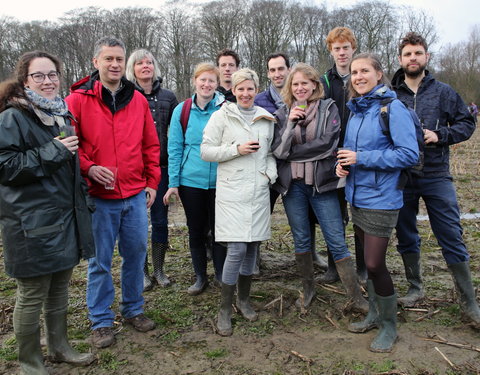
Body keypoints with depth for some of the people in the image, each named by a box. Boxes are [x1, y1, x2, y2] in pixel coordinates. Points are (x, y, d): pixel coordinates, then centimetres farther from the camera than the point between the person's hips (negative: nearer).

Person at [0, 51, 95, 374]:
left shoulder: (62, 114, 14)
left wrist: (83, 199, 22)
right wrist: (52, 152, -21)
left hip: (66, 219, 7)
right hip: (33, 223, -7)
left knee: (60, 287, 17)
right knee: (32, 294, 4)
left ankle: (59, 346, 34)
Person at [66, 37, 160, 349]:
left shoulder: (138, 100, 7)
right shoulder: (78, 99, -4)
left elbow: (151, 146, 10)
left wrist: (152, 182, 8)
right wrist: (88, 168, -19)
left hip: (136, 195, 3)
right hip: (99, 197, -3)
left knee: (136, 253, 13)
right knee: (100, 260, 7)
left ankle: (134, 309, 33)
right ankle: (101, 320, 24)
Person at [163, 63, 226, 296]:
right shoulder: (182, 110, 0)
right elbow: (174, 148, 1)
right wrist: (173, 182, -3)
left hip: (219, 180, -1)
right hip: (190, 181, 1)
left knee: (219, 228, 9)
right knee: (196, 230, 12)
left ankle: (221, 274, 28)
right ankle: (200, 277, 29)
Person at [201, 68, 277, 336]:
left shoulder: (266, 119, 13)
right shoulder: (222, 116, 1)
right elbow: (206, 151, -2)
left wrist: (270, 173, 2)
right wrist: (237, 149, -12)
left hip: (259, 191, 4)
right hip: (232, 191, -4)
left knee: (252, 247, 9)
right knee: (237, 249, -9)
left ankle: (244, 299, 27)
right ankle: (225, 310, 5)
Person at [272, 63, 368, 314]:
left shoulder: (328, 109, 2)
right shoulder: (282, 114, 7)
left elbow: (328, 144, -11)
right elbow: (278, 150, -4)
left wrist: (292, 152, -8)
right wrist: (291, 123, -15)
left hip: (321, 183, -2)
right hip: (292, 185, 2)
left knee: (337, 241, -1)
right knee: (301, 240, 12)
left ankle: (356, 298, 8)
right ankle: (308, 289, 30)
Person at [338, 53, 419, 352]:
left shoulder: (393, 108, -13)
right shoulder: (355, 111, 10)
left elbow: (409, 154, -19)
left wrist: (361, 158, -20)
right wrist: (344, 163, -1)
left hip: (381, 199, -7)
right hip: (357, 196, 7)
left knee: (375, 263, -4)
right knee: (369, 261, 16)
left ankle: (390, 326, 17)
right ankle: (375, 314, 33)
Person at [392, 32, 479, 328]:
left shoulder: (443, 92, 4)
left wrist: (440, 135, -9)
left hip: (437, 176, -1)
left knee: (452, 238, 1)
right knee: (406, 237, 12)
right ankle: (416, 289, 31)